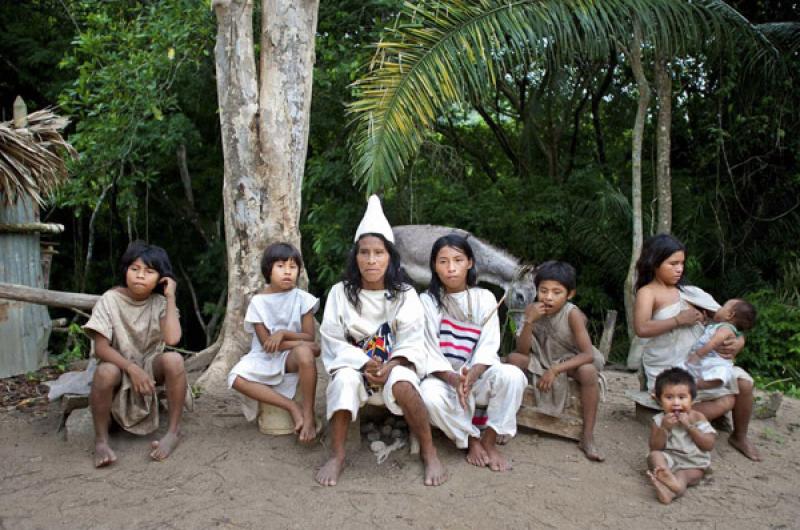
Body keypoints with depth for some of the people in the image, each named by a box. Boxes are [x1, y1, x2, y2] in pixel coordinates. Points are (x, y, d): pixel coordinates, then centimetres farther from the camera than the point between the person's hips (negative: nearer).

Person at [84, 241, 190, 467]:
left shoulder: (159, 302, -8)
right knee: (105, 372, -37)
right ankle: (101, 439, -15)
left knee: (174, 360, -32)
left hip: (151, 365, 1)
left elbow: (172, 338, -26)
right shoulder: (110, 299, -13)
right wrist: (132, 368, -33)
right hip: (120, 365, -1)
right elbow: (100, 348, -19)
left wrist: (171, 296, -21)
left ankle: (174, 430, -18)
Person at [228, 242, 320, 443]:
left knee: (304, 353, -38)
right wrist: (298, 342, -15)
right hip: (265, 358, 1)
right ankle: (293, 407, -21)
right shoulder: (258, 301, -5)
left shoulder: (302, 298, -4)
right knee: (236, 379, -28)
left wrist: (283, 333, -20)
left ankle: (309, 414, -22)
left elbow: (309, 337, -6)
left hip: (291, 357, -1)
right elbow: (266, 343, -8)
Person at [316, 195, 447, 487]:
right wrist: (364, 364, -21)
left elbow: (411, 342, -7)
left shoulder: (404, 294, -3)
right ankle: (337, 455, -20)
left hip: (394, 366, 0)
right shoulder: (340, 292, -4)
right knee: (346, 379, -35)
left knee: (401, 383, -35)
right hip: (354, 364, 1)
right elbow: (333, 341, -6)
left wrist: (389, 367, -25)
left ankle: (429, 452, -17)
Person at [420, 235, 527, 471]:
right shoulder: (427, 301, -6)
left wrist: (472, 375, -28)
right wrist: (454, 379, -28)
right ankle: (471, 440, -6)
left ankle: (489, 441, -9)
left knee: (512, 375, -29)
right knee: (430, 396, -35)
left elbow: (488, 347, -8)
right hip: (443, 378, -1)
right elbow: (429, 353, -11)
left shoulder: (485, 298, -1)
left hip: (479, 376, 1)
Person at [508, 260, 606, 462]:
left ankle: (587, 437, -20)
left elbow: (588, 354, -30)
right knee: (514, 358, -23)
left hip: (571, 362, -2)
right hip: (542, 360, 3)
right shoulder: (532, 309, -16)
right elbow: (522, 350, -18)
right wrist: (529, 321, -33)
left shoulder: (572, 314, -25)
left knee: (589, 371, -33)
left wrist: (555, 370, -38)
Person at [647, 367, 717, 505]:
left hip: (694, 464, -1)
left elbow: (709, 445, -10)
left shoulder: (697, 418, 0)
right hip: (669, 460, 1)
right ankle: (671, 479, -53)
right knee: (654, 456, -28)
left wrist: (689, 426, -19)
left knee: (683, 475, -32)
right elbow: (654, 448, -7)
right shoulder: (659, 420, -1)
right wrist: (664, 428, -20)